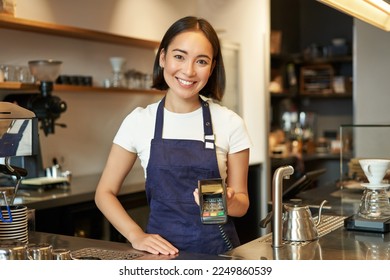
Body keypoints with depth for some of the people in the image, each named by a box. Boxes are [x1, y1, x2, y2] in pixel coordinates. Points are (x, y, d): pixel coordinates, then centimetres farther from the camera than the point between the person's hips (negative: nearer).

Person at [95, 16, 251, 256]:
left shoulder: (230, 123, -2)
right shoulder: (139, 121, -1)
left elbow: (242, 203, 4)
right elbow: (105, 192, 5)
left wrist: (226, 202, -18)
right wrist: (137, 236, -8)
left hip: (218, 248, 2)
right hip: (162, 249, -2)